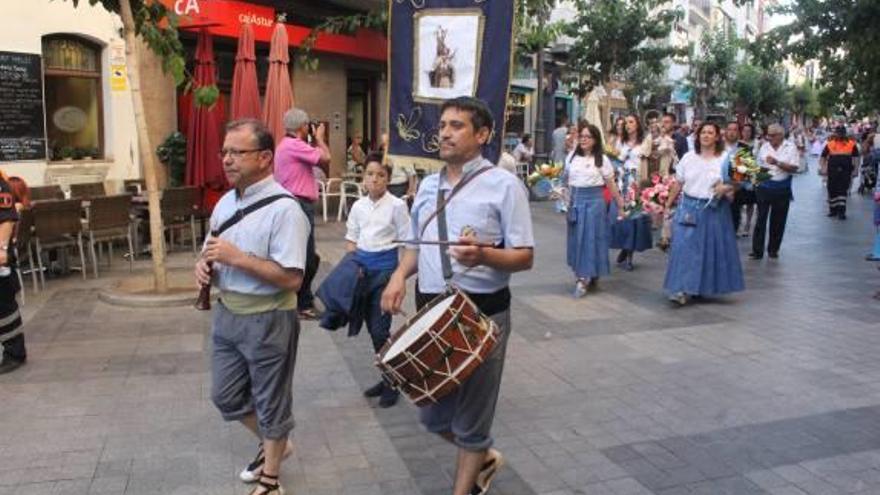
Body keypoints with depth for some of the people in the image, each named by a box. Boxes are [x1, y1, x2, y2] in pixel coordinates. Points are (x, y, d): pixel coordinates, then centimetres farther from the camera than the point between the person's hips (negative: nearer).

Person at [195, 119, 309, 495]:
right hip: (226, 313, 8)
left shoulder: (284, 208, -20)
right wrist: (204, 264, -5)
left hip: (268, 320, -8)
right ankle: (273, 444, 44)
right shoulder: (226, 202, 5)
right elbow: (215, 252, 18)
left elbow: (291, 279, -26)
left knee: (270, 403, 10)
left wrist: (236, 257, -25)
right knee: (225, 396, 20)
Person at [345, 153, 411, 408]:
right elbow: (351, 239, 14)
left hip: (385, 266, -5)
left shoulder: (397, 205, -8)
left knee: (380, 328, -6)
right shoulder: (358, 206, 6)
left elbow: (407, 241, -6)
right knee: (371, 326, 11)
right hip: (362, 265, 5)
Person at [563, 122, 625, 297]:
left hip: (593, 200, -4)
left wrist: (620, 204, 0)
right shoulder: (572, 156, 7)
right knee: (576, 238, 8)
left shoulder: (602, 159, -3)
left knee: (590, 238, -3)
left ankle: (584, 279, -1)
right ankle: (581, 274, 22)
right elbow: (565, 179, 17)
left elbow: (611, 184, 0)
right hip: (575, 200, 4)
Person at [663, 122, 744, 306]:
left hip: (714, 210, -1)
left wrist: (726, 188, -20)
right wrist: (668, 204, 7)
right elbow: (678, 183, 8)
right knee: (684, 247, -6)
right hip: (689, 208, 1)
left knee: (711, 249, 6)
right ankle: (682, 289, -5)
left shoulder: (725, 159, -1)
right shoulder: (688, 158, 5)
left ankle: (703, 287, 22)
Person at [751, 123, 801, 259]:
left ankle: (773, 249, 21)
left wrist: (777, 162, -21)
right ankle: (757, 250, 1)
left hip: (782, 189, -1)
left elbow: (794, 168, -11)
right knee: (760, 218, -2)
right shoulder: (764, 146, 5)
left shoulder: (790, 147, -2)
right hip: (764, 186, 1)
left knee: (778, 220, 8)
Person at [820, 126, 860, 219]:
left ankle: (841, 211, 0)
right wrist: (823, 169, 1)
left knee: (843, 191, -2)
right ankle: (833, 210, 20)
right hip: (832, 170, 1)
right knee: (832, 190, 8)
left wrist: (855, 170, -2)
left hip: (846, 171, -1)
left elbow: (856, 158, 4)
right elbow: (823, 157, 9)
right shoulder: (830, 144, 4)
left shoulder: (851, 144, 4)